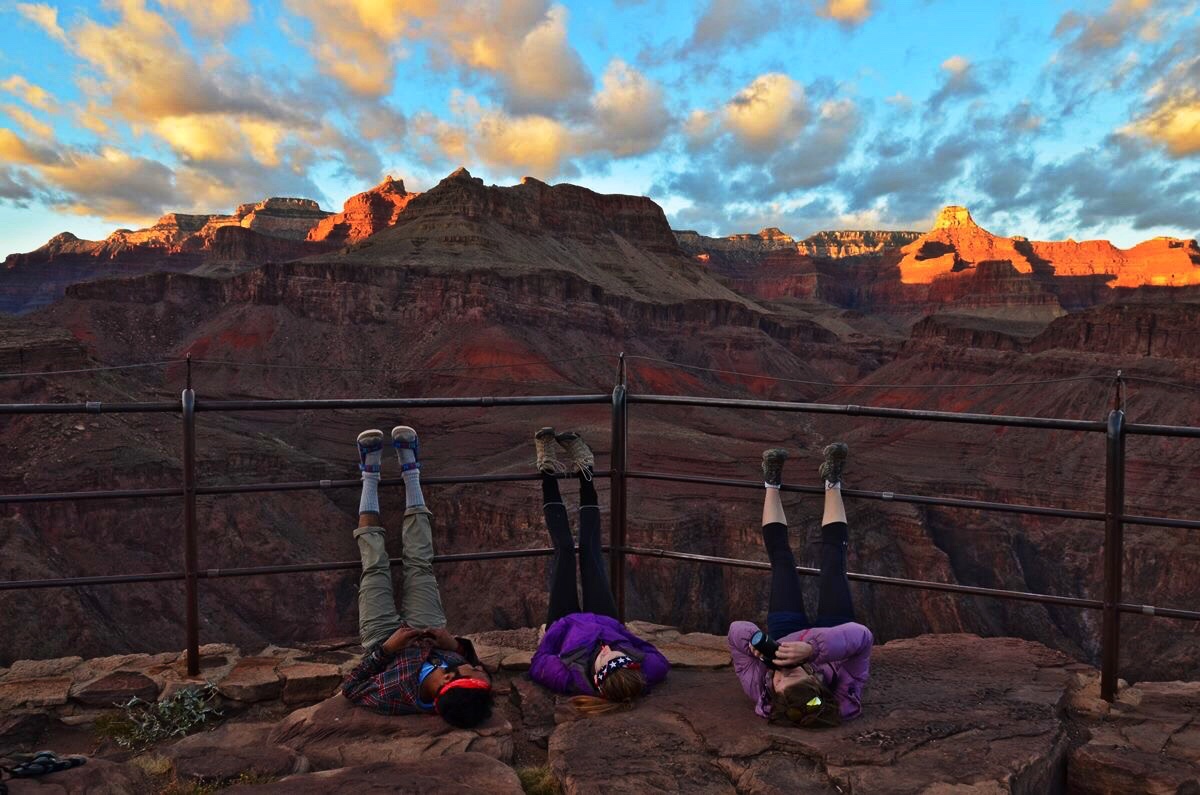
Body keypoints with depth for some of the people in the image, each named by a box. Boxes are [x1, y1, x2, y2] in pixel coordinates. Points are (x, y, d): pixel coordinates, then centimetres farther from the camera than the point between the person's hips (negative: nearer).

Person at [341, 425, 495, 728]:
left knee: (376, 568, 5)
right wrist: (458, 645, -32)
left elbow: (349, 688, -26)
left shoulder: (394, 699, -46)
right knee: (420, 565, 8)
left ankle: (371, 473, 26)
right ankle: (410, 470, 28)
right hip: (428, 632, 2)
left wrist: (385, 649, -38)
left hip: (385, 639, -2)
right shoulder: (471, 700, -38)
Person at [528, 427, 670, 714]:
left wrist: (556, 627, -23)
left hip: (567, 625, -1)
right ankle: (585, 474, 30)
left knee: (565, 550, 2)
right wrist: (628, 635, -26)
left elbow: (537, 666, -26)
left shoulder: (570, 680, -47)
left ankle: (548, 472, 23)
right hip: (606, 622, 2)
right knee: (590, 550, 8)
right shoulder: (645, 673, -42)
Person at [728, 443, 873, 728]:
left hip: (785, 633, 1)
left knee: (781, 558, 10)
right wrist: (813, 647, -67)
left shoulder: (759, 689, -44)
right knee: (833, 558, 7)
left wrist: (755, 641, -59)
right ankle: (832, 482, 34)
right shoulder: (845, 699, -47)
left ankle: (772, 483, 37)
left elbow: (737, 629, -38)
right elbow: (861, 634, -55)